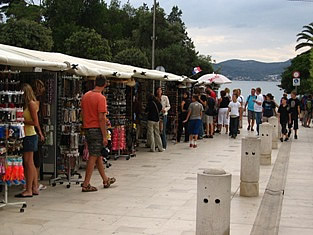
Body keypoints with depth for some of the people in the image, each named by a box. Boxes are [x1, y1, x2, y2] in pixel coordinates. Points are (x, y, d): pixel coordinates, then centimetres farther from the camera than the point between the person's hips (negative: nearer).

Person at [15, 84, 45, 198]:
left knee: (28, 162, -7)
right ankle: (35, 188, 17)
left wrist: (21, 121, -13)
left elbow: (35, 122, -16)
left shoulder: (31, 104, -11)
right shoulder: (27, 104, 15)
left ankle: (29, 190, -4)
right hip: (27, 135, 9)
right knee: (30, 163, 11)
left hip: (29, 135, -9)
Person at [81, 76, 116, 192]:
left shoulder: (85, 96, 8)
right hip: (97, 129, -8)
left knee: (98, 155, 17)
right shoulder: (101, 98, -15)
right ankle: (86, 184, 0)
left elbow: (82, 113, 13)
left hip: (87, 129, 8)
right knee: (93, 156, -2)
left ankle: (106, 180, 29)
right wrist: (105, 136, -15)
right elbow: (101, 118, -19)